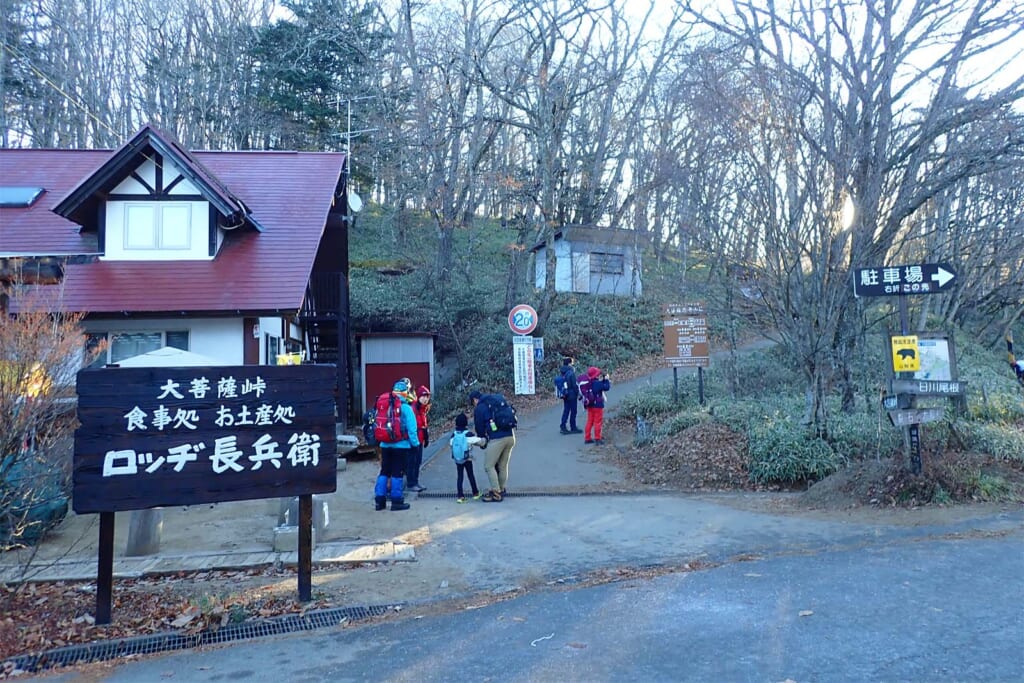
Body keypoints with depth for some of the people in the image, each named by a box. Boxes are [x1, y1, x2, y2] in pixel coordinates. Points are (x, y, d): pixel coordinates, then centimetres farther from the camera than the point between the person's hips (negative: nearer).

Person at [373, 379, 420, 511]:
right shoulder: (406, 408, -11)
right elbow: (411, 429, -13)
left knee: (384, 472, 13)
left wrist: (382, 440, 15)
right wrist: (415, 443, -5)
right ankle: (396, 501, 7)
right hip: (401, 445, -5)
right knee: (397, 473, 2)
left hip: (385, 445, 5)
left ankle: (380, 500, 16)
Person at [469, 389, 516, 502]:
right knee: (503, 466, 19)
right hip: (511, 437, 7)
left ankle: (496, 493, 6)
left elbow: (479, 428, 9)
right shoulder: (500, 398, 18)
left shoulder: (479, 408, 2)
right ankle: (502, 489, 28)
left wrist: (483, 440, 27)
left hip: (496, 439, -7)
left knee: (489, 466, 6)